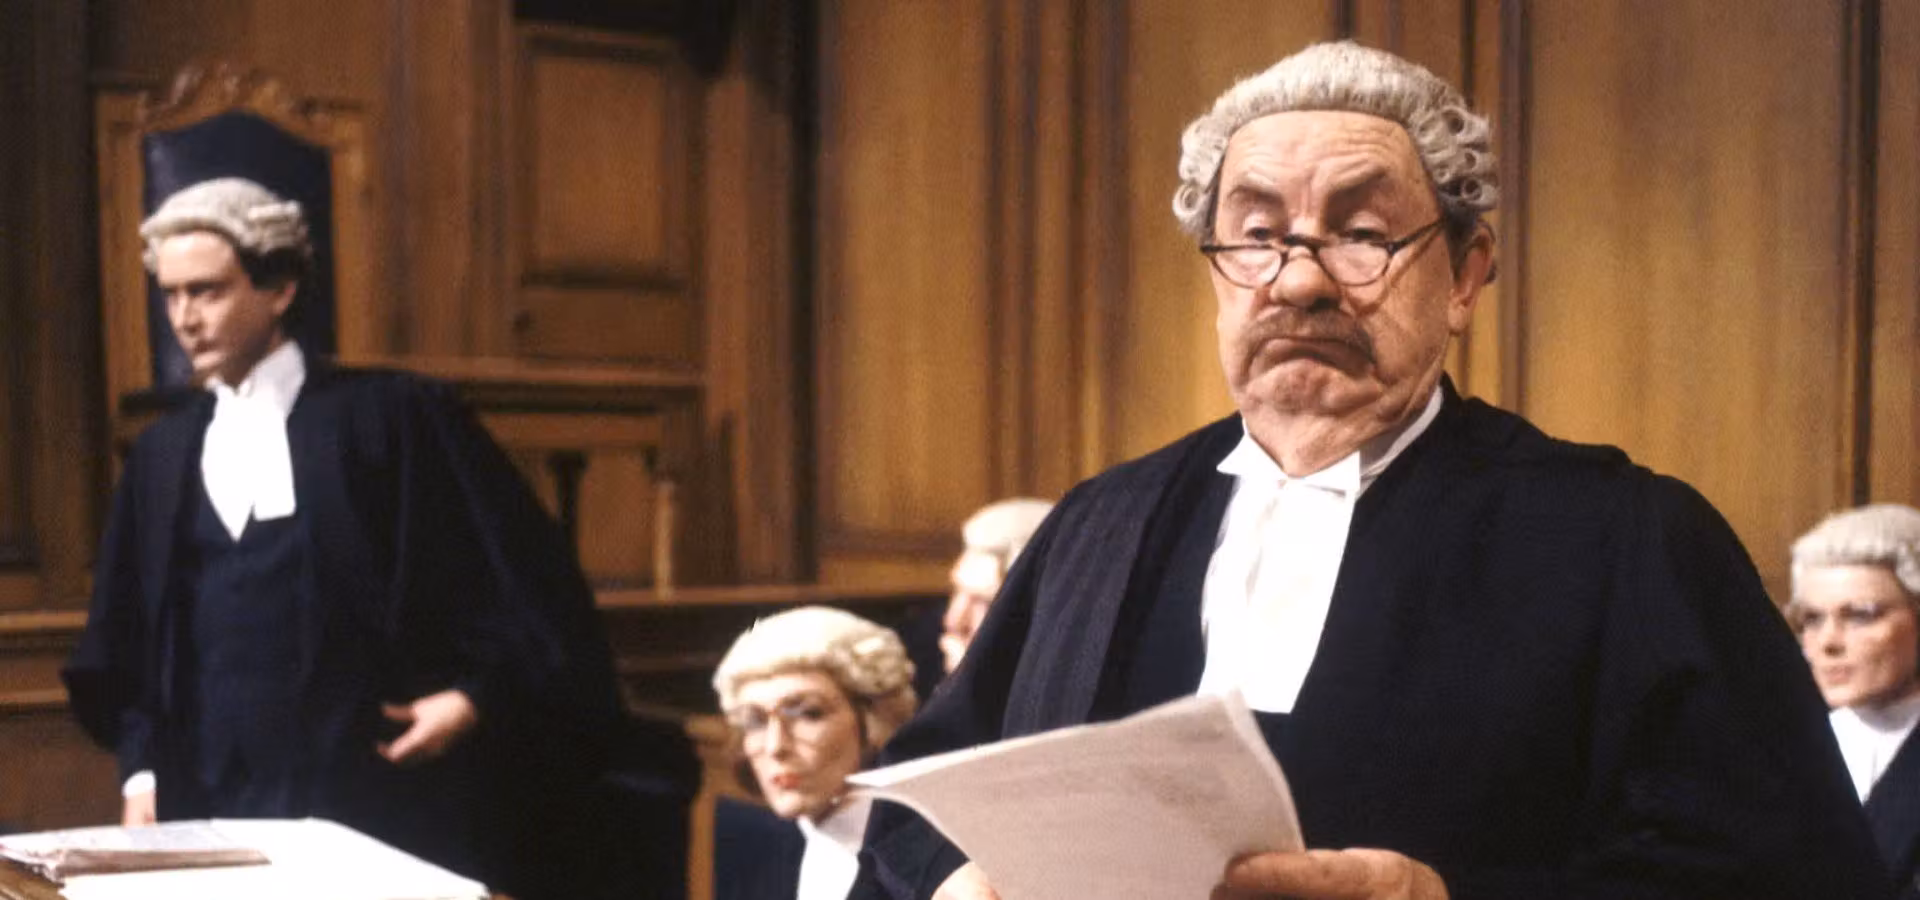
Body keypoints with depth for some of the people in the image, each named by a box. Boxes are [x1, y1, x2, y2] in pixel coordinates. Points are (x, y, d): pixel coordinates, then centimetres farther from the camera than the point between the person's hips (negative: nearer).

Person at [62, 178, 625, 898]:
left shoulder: (395, 417, -2)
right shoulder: (161, 455, 13)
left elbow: (522, 576, -2)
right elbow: (124, 642, 17)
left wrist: (475, 695, -12)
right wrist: (141, 771, 6)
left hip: (386, 792, -4)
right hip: (216, 804, 4)